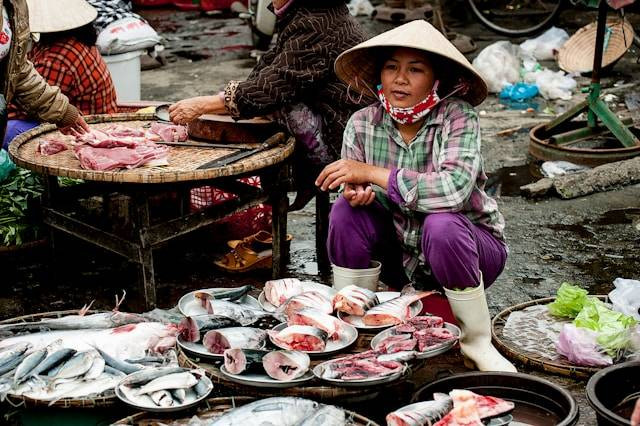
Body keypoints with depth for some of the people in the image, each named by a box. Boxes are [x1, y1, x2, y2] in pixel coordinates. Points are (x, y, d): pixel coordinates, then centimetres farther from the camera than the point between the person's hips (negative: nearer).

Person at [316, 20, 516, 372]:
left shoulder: (458, 117, -22)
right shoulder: (362, 125, -10)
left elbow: (454, 189, -37)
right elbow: (353, 188, -4)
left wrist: (372, 174, -36)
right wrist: (356, 193, -30)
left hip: (468, 244, -3)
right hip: (402, 256, 4)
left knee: (442, 225, -35)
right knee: (347, 209, -19)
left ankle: (477, 342, -13)